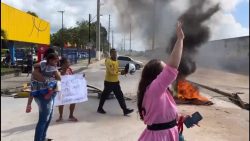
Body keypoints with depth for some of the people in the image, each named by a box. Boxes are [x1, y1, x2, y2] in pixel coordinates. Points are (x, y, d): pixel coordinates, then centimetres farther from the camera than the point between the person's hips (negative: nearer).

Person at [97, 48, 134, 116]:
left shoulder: (116, 61, 10)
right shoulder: (108, 61, -17)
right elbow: (112, 72, -24)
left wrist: (122, 72, -2)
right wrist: (120, 73, -19)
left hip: (116, 82, 8)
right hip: (109, 82, -7)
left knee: (120, 96, 4)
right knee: (104, 96, 8)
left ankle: (125, 110, 6)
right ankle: (100, 108, 26)